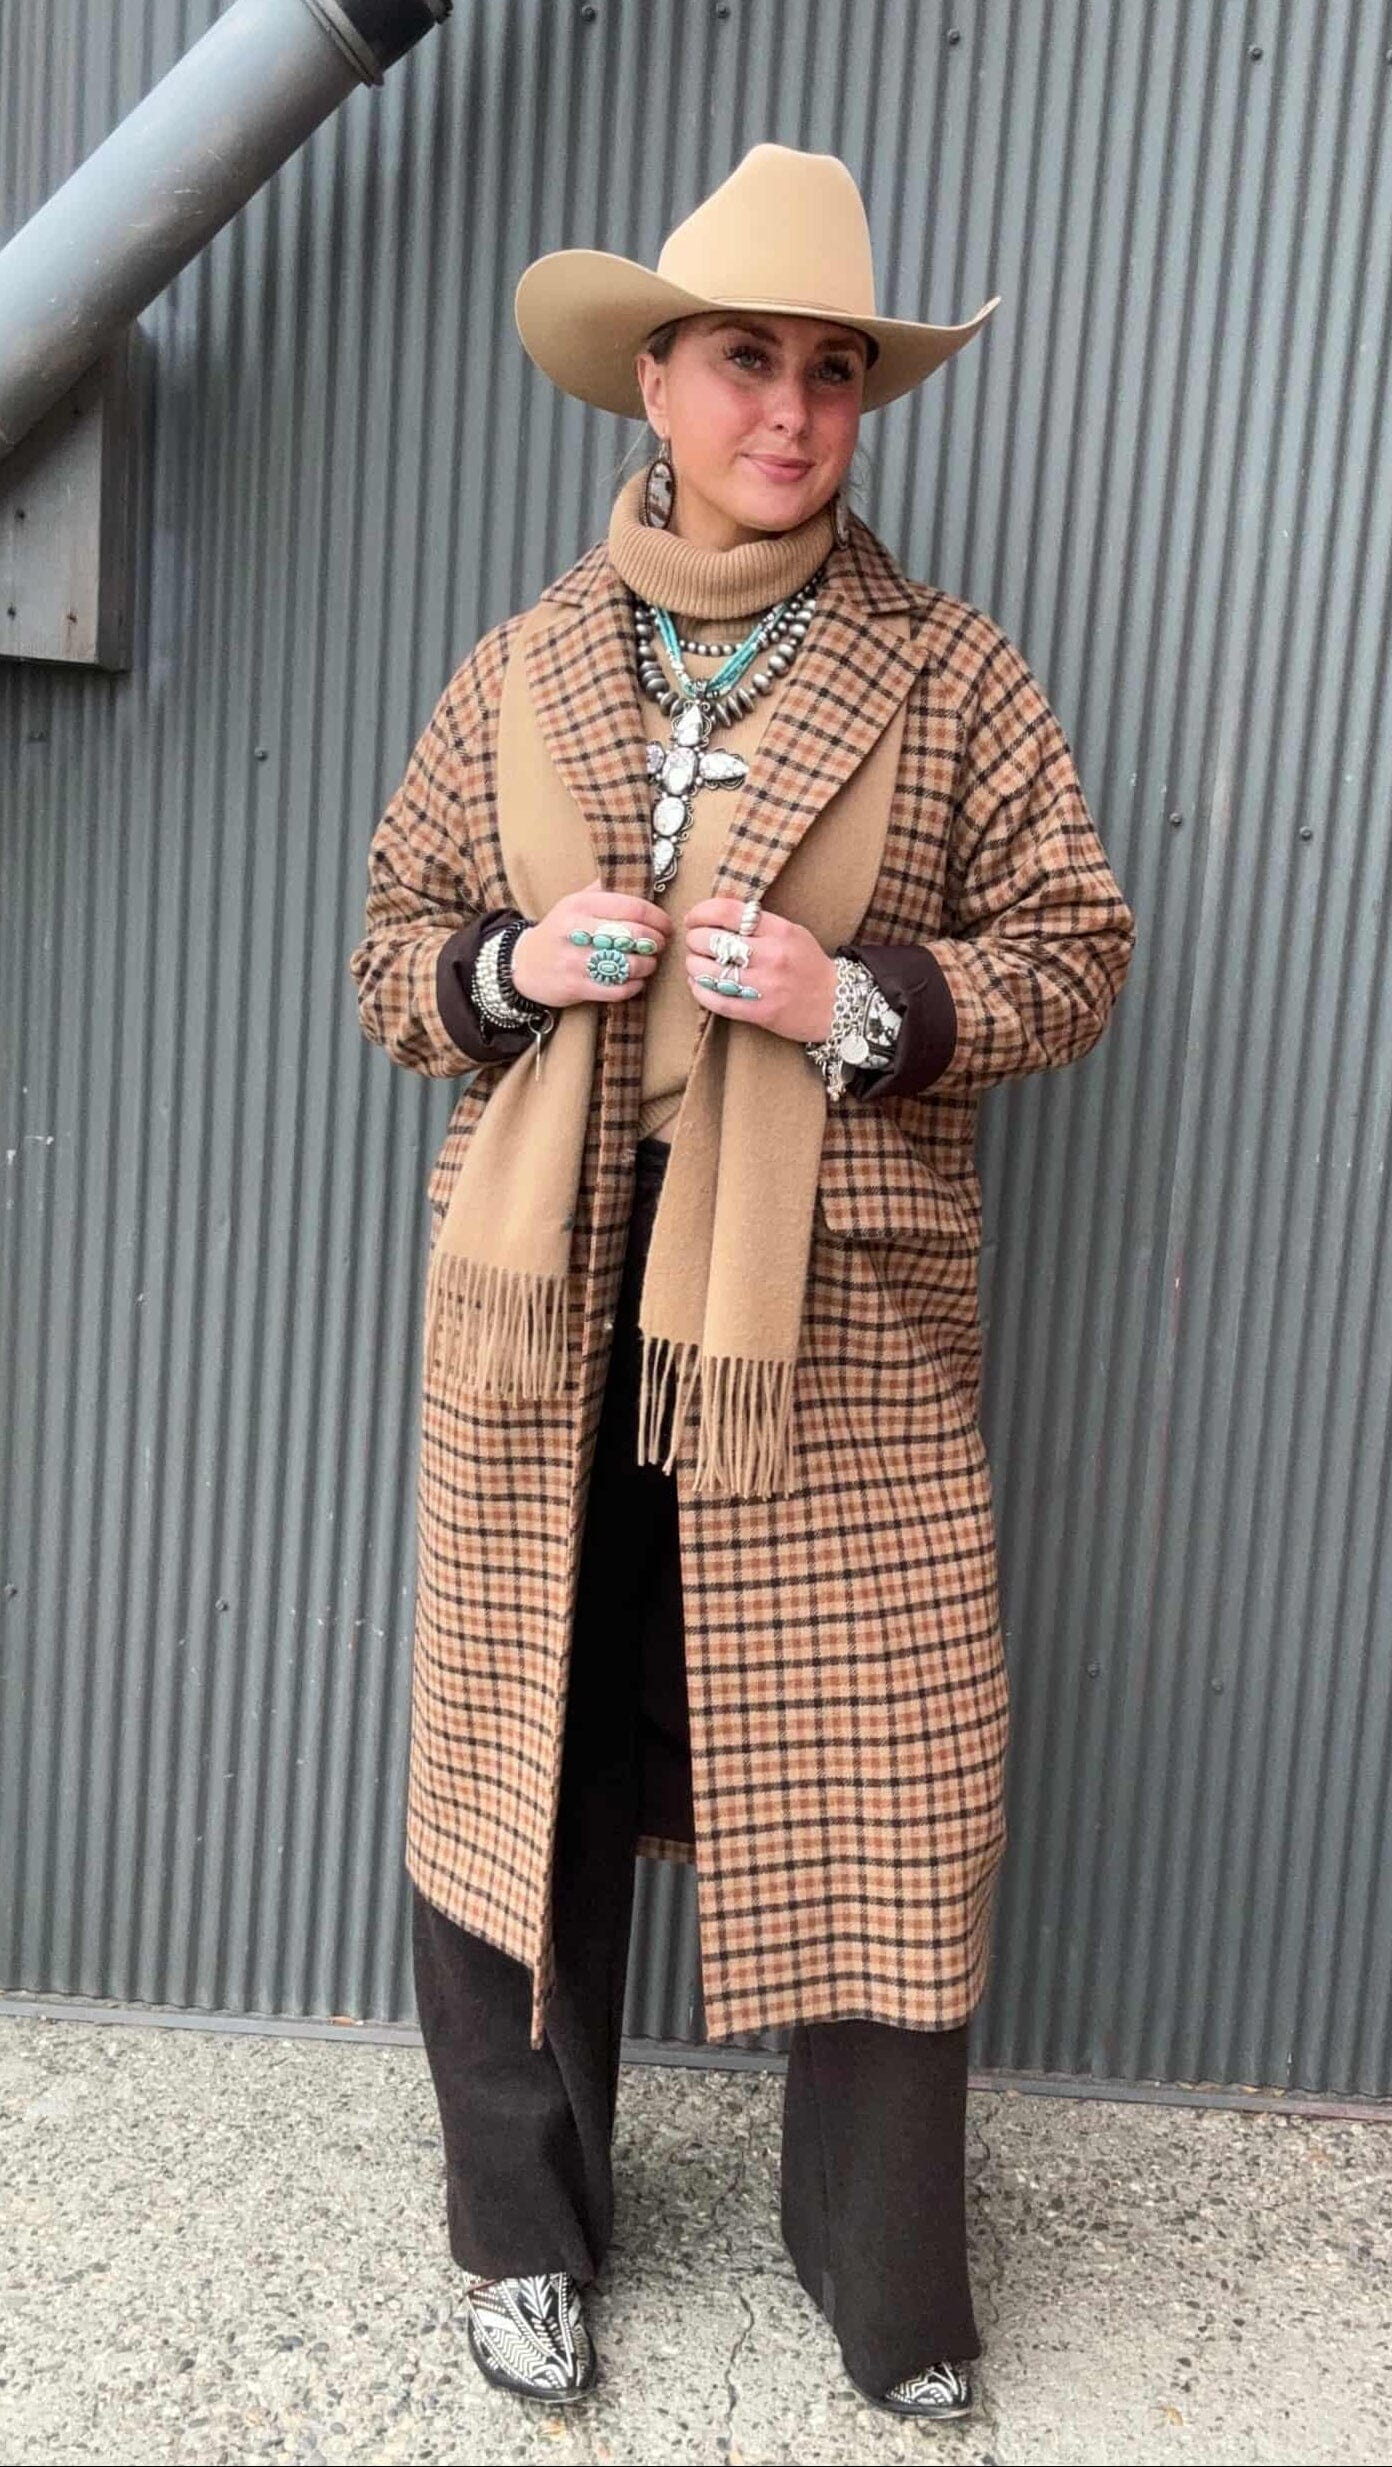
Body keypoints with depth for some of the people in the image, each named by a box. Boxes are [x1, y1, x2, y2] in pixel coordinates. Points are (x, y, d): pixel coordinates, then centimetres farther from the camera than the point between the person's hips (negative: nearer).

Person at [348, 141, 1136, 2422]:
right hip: (547, 1307, 2)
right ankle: (525, 2230, 34)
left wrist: (859, 1002, -13)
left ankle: (885, 2272, 30)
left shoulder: (949, 677, 4)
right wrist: (514, 966, -7)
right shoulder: (521, 670, 10)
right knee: (521, 1759, 10)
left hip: (835, 1319, -1)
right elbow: (396, 949, 15)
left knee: (874, 1776, 4)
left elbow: (1072, 950, 4)